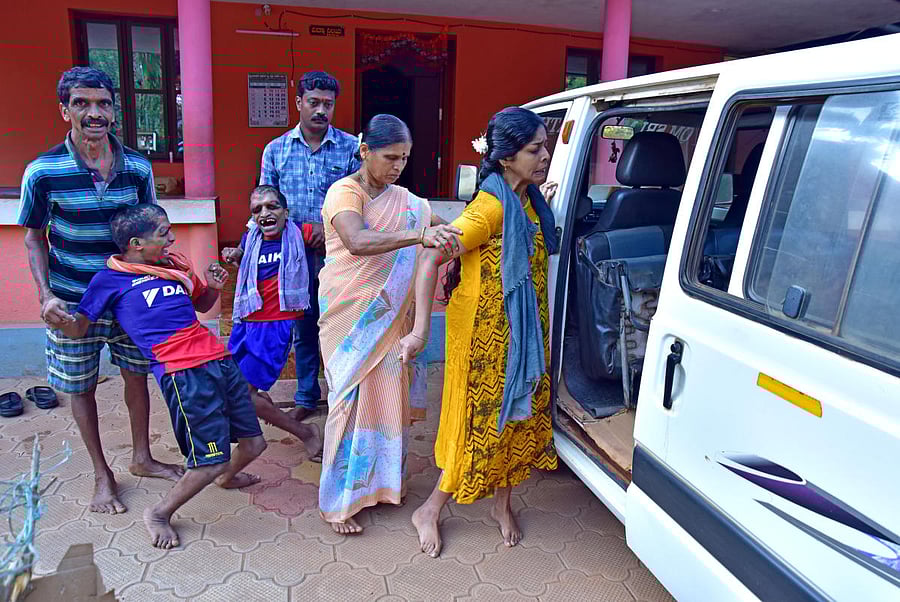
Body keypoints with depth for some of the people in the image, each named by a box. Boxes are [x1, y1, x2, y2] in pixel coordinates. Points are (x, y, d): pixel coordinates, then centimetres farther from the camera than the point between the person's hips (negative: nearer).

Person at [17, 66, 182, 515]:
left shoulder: (137, 167, -5)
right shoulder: (43, 172, -12)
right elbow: (34, 238, -3)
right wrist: (45, 296, -13)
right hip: (72, 302, -2)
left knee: (137, 374, 13)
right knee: (80, 388, 10)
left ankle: (141, 458, 34)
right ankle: (101, 473, 29)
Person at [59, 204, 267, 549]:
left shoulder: (176, 265, 17)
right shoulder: (110, 279, 3)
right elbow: (78, 330, 3)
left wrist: (213, 287, 11)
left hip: (221, 361, 6)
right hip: (184, 374, -6)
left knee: (253, 443, 12)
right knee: (211, 462, -8)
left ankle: (228, 477, 47)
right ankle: (158, 514, 19)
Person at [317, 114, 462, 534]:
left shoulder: (405, 200, 7)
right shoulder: (344, 193, -13)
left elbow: (446, 230, 9)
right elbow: (357, 241, -33)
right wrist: (420, 236, -44)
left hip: (388, 315, 6)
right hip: (349, 313, -5)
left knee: (387, 395, 9)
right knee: (352, 399, -2)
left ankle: (378, 482, 29)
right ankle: (336, 502, 13)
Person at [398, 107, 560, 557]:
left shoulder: (530, 200, 4)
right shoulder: (491, 207, -22)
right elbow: (430, 260, -26)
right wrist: (421, 330, -29)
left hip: (524, 331, 8)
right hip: (486, 333, -8)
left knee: (519, 414, 16)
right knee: (483, 420, 3)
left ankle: (502, 503, 38)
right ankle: (429, 511, 24)